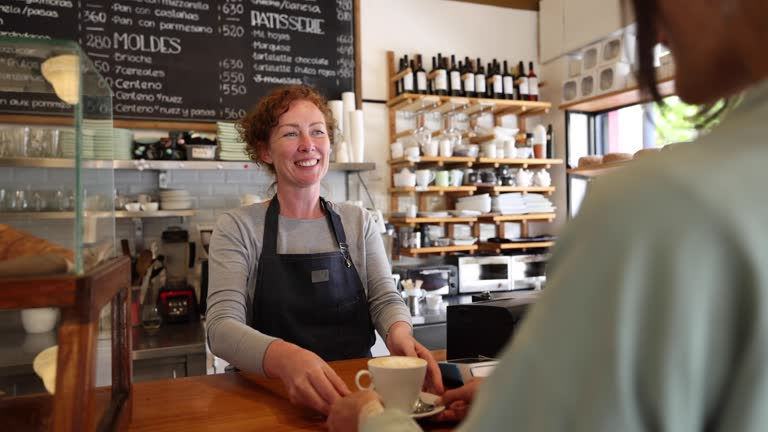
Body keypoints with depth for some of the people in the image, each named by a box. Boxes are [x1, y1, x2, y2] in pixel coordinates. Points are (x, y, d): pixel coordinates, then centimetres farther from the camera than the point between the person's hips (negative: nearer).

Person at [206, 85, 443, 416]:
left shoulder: (358, 222, 8)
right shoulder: (237, 227, -2)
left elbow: (385, 297, 0)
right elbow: (222, 326, -14)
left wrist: (399, 333, -25)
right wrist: (285, 357, -35)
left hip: (354, 391, 3)